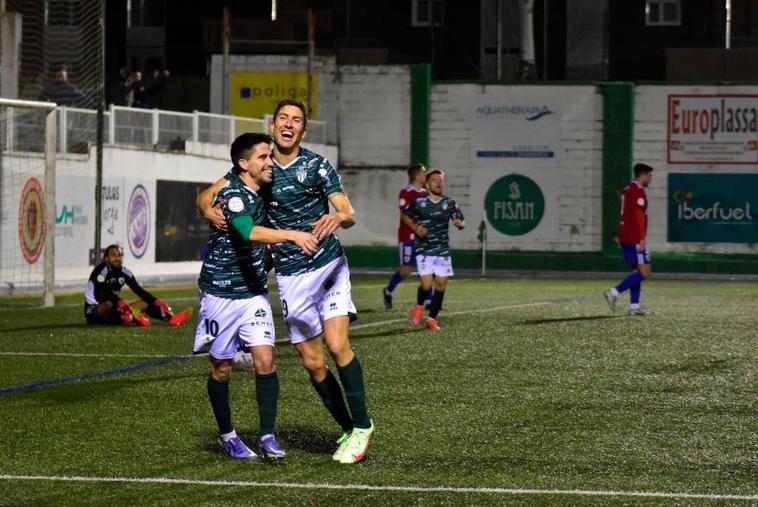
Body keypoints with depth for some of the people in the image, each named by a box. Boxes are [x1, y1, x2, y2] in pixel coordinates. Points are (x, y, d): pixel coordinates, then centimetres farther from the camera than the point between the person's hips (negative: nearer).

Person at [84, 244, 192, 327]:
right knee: (110, 304, -39)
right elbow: (105, 292, -32)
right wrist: (122, 304, -47)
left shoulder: (124, 273, 4)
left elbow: (139, 290, 2)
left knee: (145, 303, -5)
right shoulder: (101, 271, -17)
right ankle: (134, 318, -63)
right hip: (94, 312, -7)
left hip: (111, 313, 7)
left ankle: (170, 318, -26)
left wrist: (157, 302, -12)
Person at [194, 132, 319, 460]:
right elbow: (250, 232, -42)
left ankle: (268, 437, -2)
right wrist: (292, 235, -53)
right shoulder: (233, 195, -22)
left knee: (265, 360, -7)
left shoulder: (258, 190, 2)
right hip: (220, 294, -6)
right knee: (222, 369, 6)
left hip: (254, 292, 6)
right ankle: (227, 435, 24)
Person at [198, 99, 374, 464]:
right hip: (290, 278, 3)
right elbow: (208, 194, 9)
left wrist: (338, 218, -34)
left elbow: (348, 213, -9)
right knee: (312, 362, 1)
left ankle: (362, 426, -7)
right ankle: (348, 430, 16)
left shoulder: (317, 166, -3)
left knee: (337, 345, -18)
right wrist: (208, 209, -15)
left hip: (328, 266, -3)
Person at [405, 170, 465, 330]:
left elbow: (462, 224, 8)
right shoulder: (418, 201, -3)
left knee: (441, 284, 0)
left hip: (443, 250, 3)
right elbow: (406, 216, 12)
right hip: (424, 249, -3)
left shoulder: (449, 203, 3)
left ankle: (431, 318, 14)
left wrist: (459, 223, -16)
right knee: (427, 284, -15)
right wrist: (416, 228, -7)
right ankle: (419, 306, 18)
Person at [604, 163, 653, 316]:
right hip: (634, 239, -10)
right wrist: (641, 239, -21)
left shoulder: (627, 190, 17)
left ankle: (634, 306, 8)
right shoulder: (638, 191, -13)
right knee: (645, 272, -9)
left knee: (638, 271, 13)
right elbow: (638, 216, -19)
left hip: (625, 238, 10)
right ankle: (614, 292, -15)